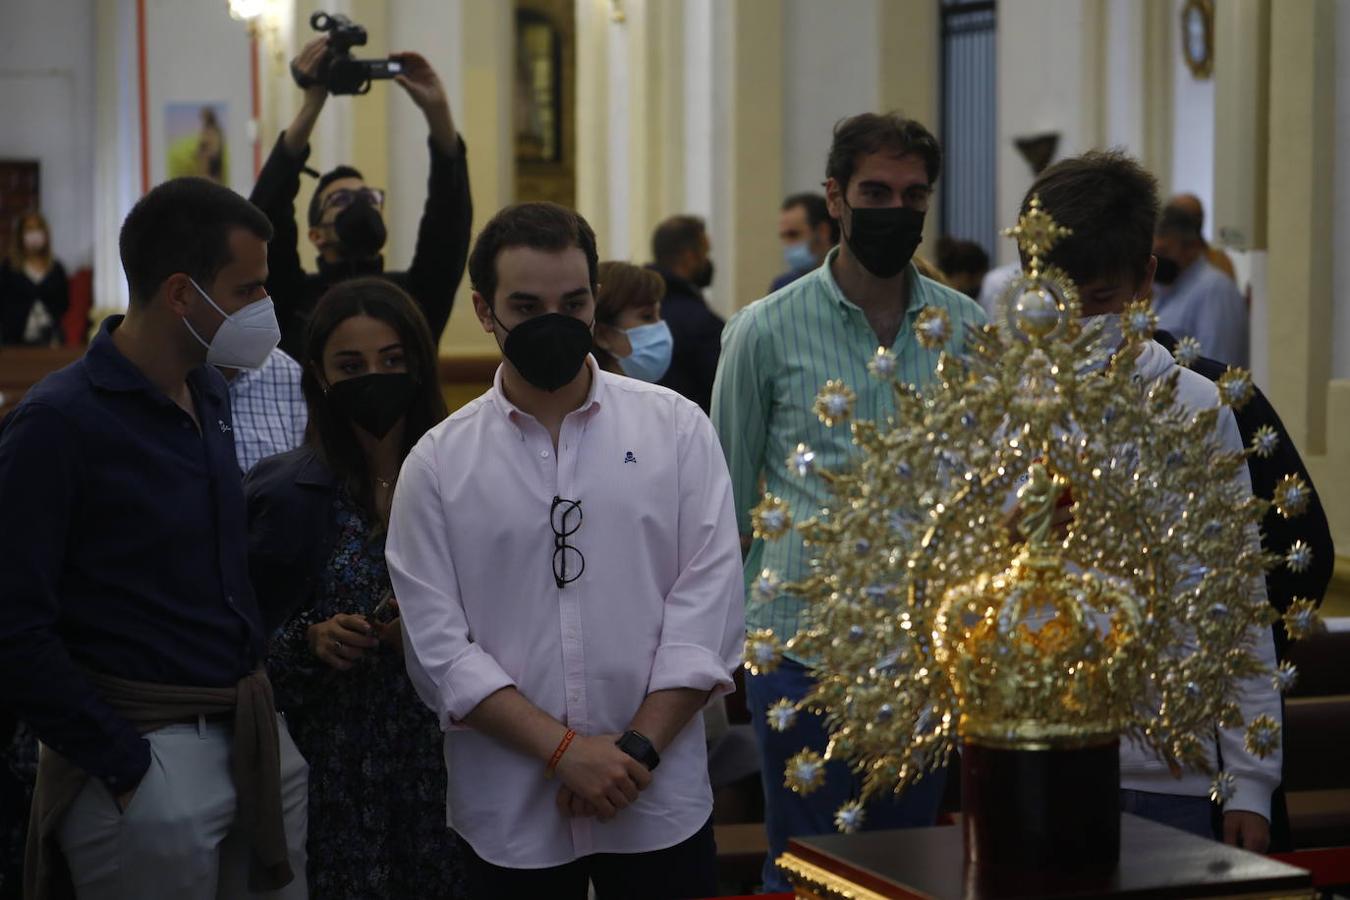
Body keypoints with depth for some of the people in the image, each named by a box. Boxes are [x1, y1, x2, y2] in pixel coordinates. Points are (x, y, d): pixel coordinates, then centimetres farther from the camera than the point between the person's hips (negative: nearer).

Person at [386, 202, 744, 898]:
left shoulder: (677, 429, 2)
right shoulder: (437, 463, 2)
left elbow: (708, 599, -3)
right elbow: (437, 645, -4)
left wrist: (638, 749, -11)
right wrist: (564, 751, -12)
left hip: (662, 804, 0)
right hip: (509, 815, 0)